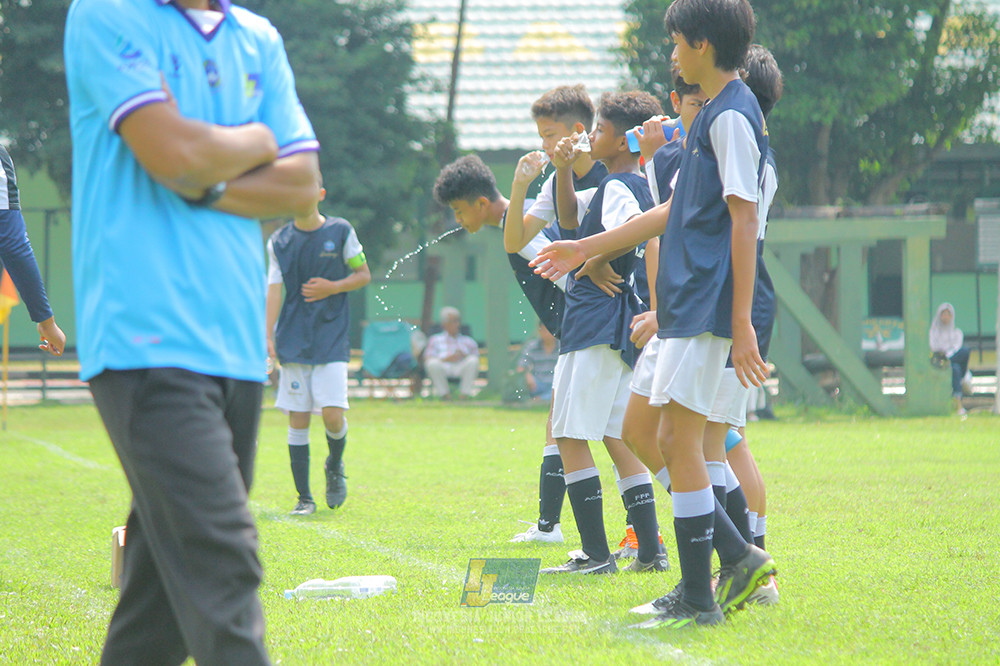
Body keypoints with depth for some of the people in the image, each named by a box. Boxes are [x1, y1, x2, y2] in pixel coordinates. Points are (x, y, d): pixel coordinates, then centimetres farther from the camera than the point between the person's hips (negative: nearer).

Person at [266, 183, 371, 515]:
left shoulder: (341, 232, 3)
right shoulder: (279, 241, 6)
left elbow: (364, 275, 9)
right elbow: (274, 290, 3)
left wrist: (333, 287, -9)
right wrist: (268, 337, -6)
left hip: (332, 338, -1)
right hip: (294, 341, 1)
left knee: (333, 414, -12)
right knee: (297, 418, -1)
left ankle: (335, 466, 21)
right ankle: (304, 498, 6)